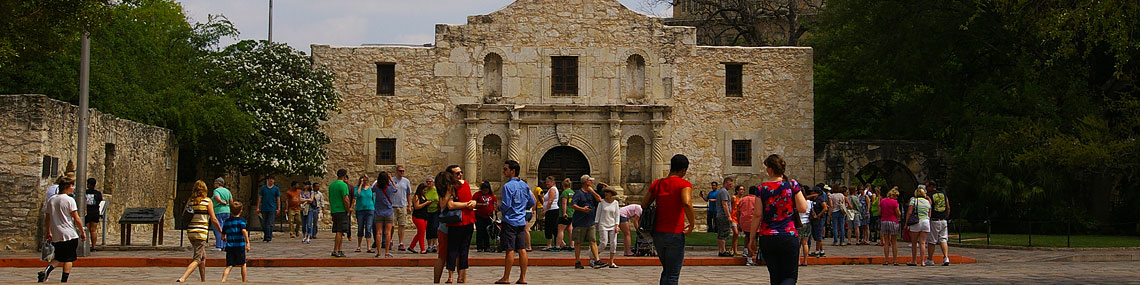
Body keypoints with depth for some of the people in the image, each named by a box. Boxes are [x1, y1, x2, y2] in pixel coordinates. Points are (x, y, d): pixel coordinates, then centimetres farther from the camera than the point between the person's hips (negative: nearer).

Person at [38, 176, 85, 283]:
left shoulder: (51, 200, 8)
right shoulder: (69, 200, -10)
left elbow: (47, 219, 13)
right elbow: (77, 219, -11)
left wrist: (48, 232, 23)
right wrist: (82, 232, -1)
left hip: (56, 236, 6)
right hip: (70, 234, -6)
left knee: (59, 258, 16)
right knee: (69, 259, 3)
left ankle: (46, 270, -6)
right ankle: (64, 280, -1)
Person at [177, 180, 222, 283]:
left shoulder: (190, 201, 6)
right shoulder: (207, 201, -6)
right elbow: (213, 219, -6)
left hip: (190, 232, 6)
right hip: (201, 232, -6)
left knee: (203, 257, 21)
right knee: (197, 260, -6)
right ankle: (182, 278, -25)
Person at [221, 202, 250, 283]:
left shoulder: (227, 221, 11)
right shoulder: (241, 220, -2)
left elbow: (223, 234, 17)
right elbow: (243, 230, -19)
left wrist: (225, 239, 39)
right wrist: (247, 242, -17)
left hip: (229, 246, 3)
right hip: (240, 246, -3)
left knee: (229, 266, 0)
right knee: (243, 264, 15)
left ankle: (223, 280, -20)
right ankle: (244, 281, 26)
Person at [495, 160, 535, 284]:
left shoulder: (508, 186, -14)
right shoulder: (525, 185, 9)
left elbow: (506, 205, -17)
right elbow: (532, 203, 14)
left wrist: (499, 207, 3)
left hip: (510, 221, -7)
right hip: (521, 221, 7)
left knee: (510, 250, -4)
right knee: (522, 250, 6)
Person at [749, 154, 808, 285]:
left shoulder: (762, 188, -3)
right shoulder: (792, 185, -4)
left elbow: (757, 215, -4)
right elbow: (803, 209, -4)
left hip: (767, 238, 1)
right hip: (789, 237, -1)